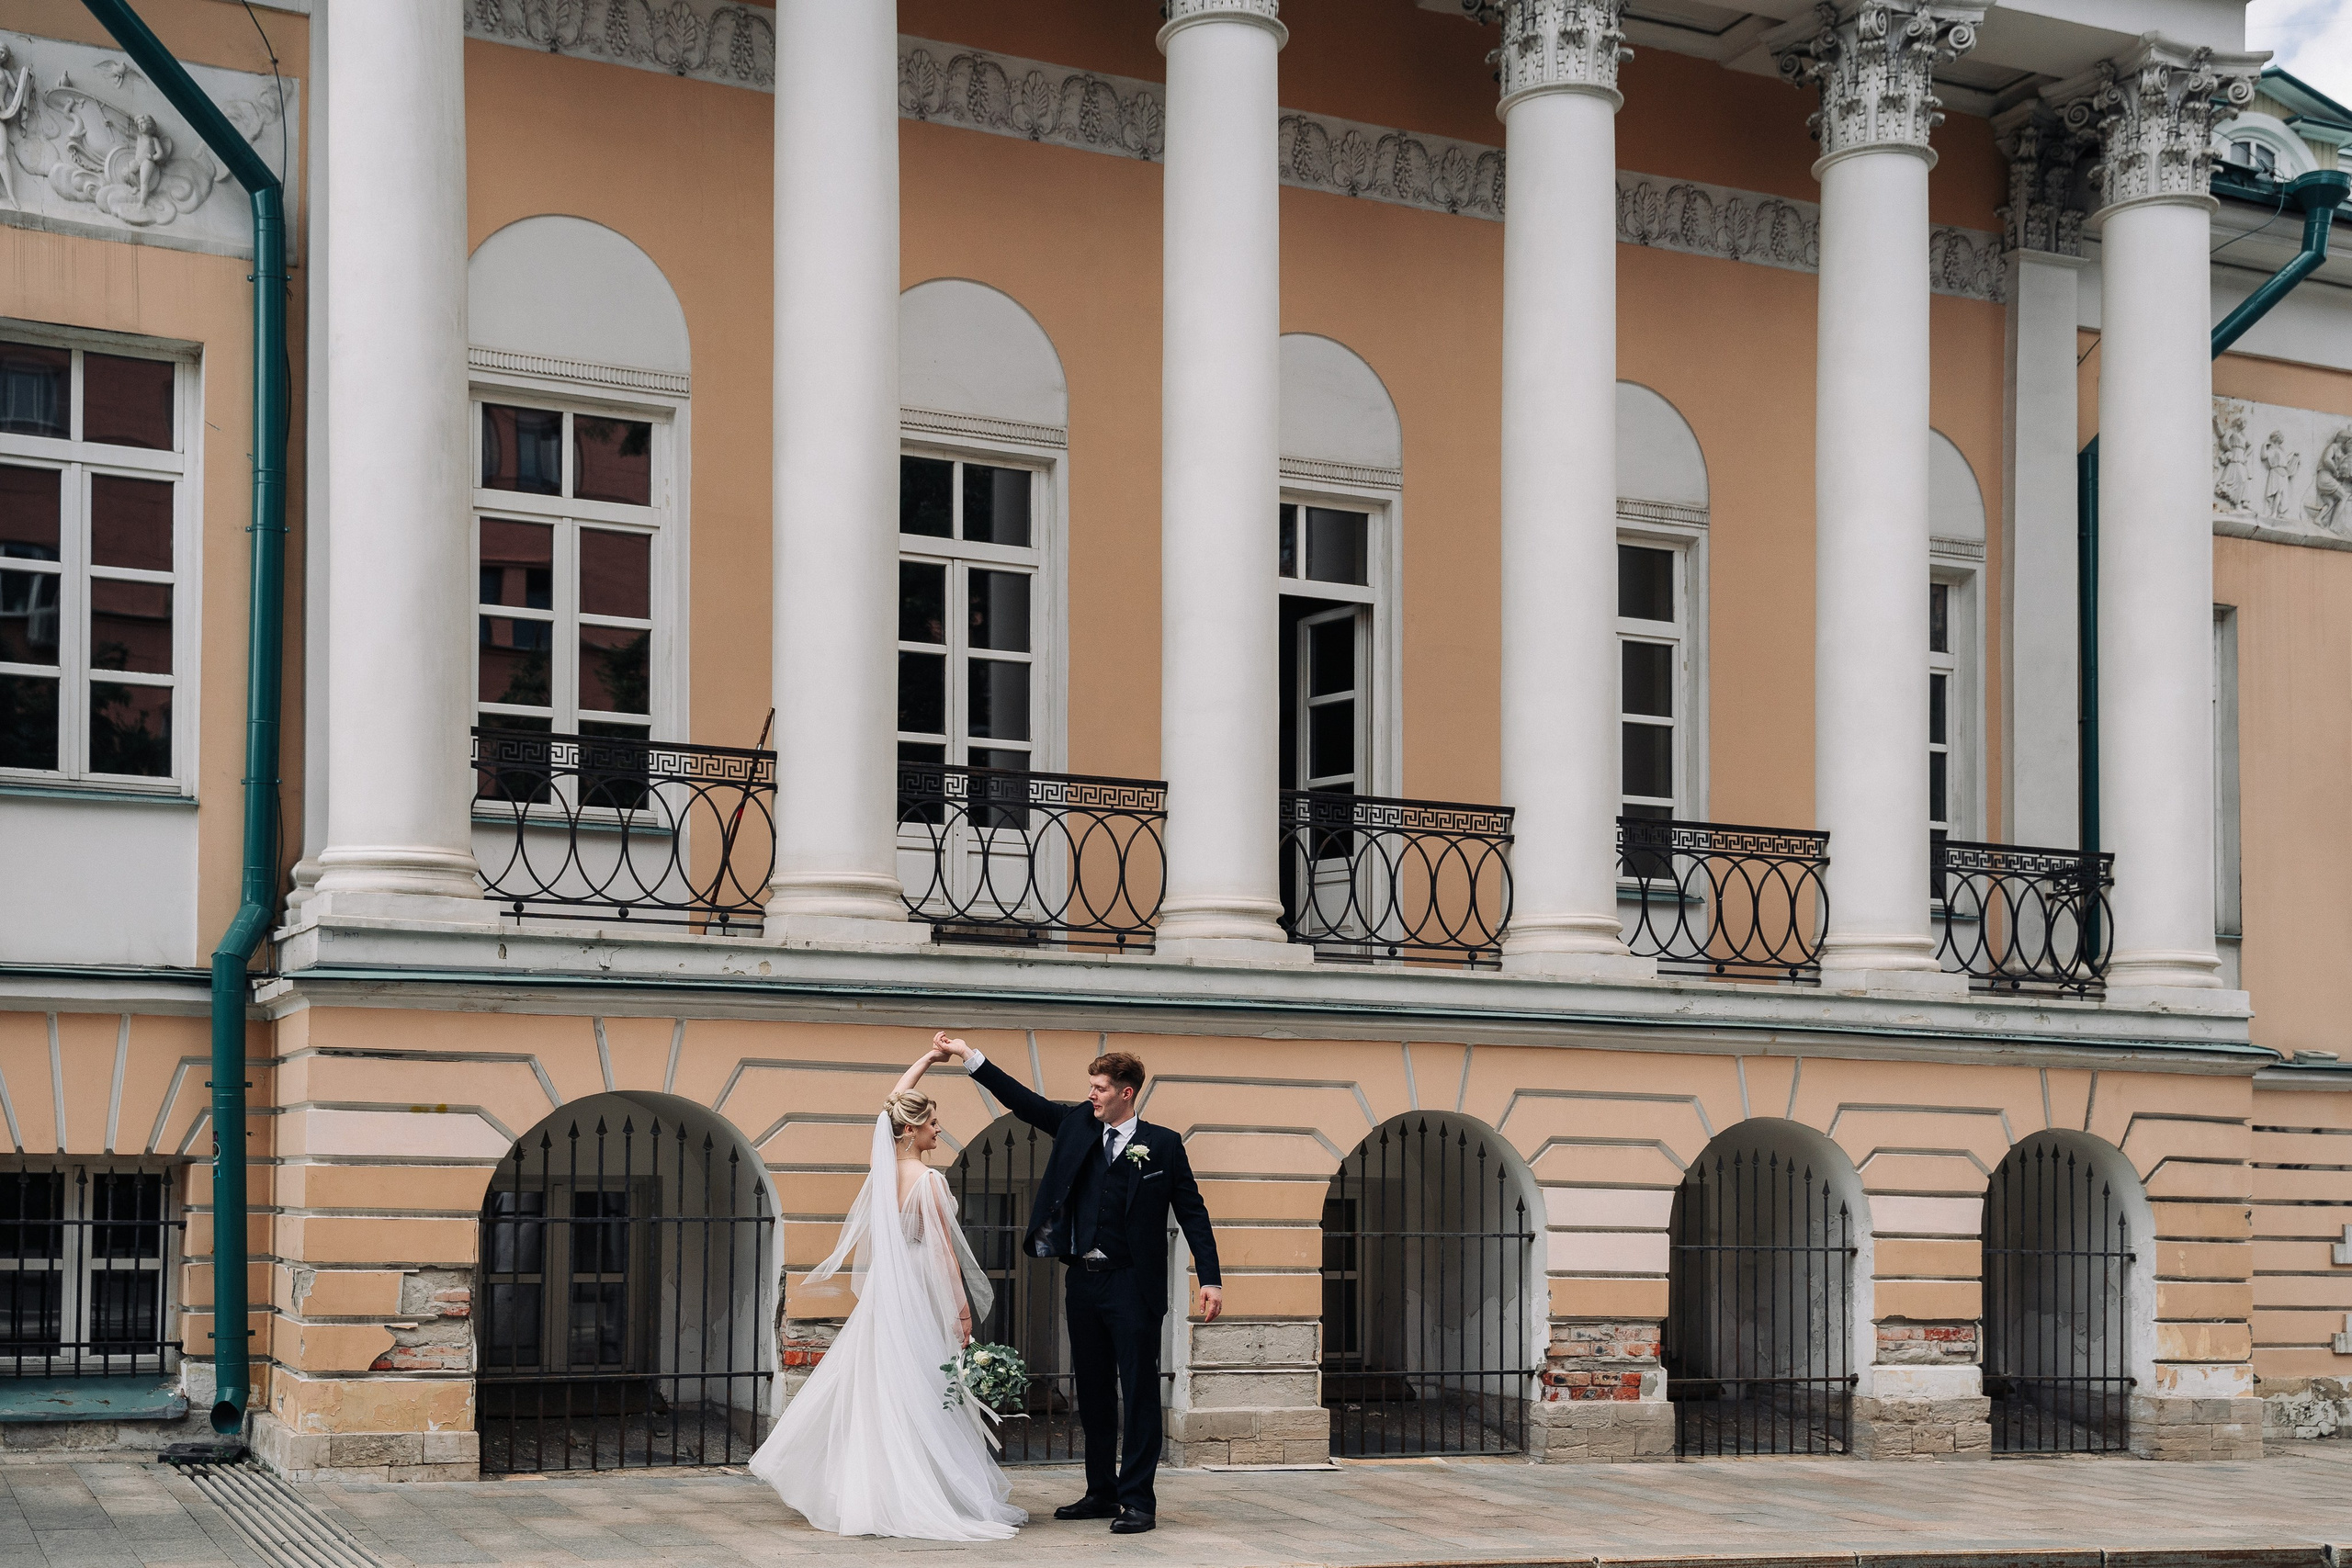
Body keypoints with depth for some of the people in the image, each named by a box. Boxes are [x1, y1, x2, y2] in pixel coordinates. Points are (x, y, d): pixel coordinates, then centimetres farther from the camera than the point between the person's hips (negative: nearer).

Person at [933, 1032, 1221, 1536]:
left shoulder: (1162, 1145, -2)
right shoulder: (1077, 1125, 10)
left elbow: (1192, 1212, -2)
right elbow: (1023, 1101, 10)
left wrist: (1211, 1280, -9)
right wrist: (968, 1056, 4)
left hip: (1132, 1286, -5)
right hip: (1084, 1281, 5)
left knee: (1139, 1394, -4)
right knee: (1093, 1394, 11)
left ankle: (1138, 1500, -2)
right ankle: (1102, 1494, 20)